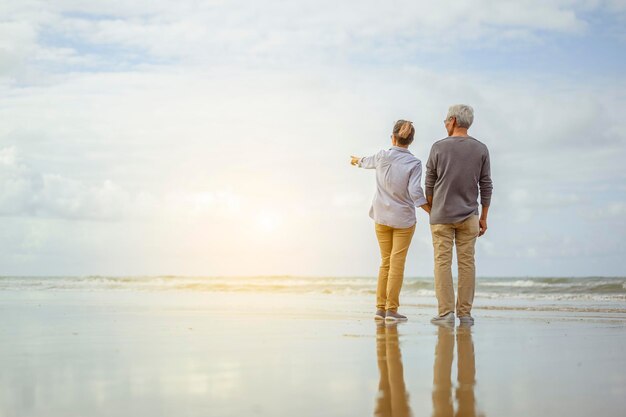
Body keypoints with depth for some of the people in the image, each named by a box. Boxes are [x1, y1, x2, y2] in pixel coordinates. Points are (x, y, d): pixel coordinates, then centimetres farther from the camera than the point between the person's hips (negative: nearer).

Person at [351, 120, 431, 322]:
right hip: (403, 219, -3)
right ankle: (391, 310, -2)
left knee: (385, 262, 12)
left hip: (382, 217, 3)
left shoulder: (383, 156, -1)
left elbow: (368, 162, 21)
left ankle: (381, 308, 12)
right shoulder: (414, 163, -10)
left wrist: (357, 160, 44)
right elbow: (415, 192, -19)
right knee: (397, 263, 0)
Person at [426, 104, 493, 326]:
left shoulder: (438, 148, -5)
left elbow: (429, 184, 0)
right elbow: (486, 186, 2)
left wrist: (431, 211, 14)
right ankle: (465, 313, 4)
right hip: (468, 216, 2)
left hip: (441, 215, -2)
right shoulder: (481, 149, 0)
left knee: (442, 262, 1)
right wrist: (483, 218, 9)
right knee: (466, 262, 4)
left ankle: (446, 312, -2)